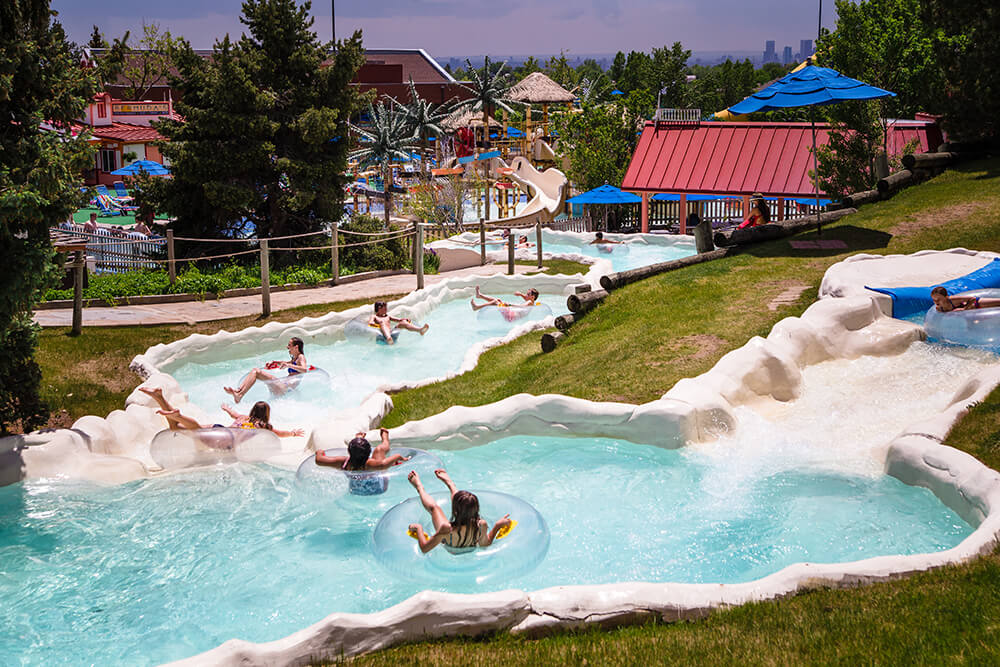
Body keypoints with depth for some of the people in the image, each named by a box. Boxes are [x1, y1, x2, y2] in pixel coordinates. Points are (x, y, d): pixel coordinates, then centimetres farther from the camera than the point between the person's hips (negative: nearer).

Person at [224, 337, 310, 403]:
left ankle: (240, 395, -32)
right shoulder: (294, 359, 28)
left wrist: (289, 365, -27)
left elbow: (305, 369, -22)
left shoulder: (301, 357, -1)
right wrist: (274, 362, 32)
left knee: (257, 372, -20)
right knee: (255, 370, 0)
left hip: (287, 387, -10)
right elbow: (286, 363, 50)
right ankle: (238, 390, -19)